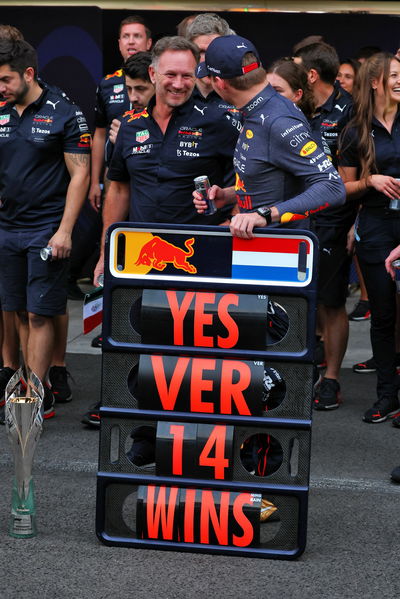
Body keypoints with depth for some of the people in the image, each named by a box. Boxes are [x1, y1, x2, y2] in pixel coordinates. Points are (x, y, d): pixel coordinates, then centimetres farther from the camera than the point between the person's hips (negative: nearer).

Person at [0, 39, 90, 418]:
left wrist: (64, 231, -14)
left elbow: (79, 175, -8)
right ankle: (34, 384, 17)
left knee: (39, 315, -5)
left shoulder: (64, 113, -6)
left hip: (46, 230, -6)